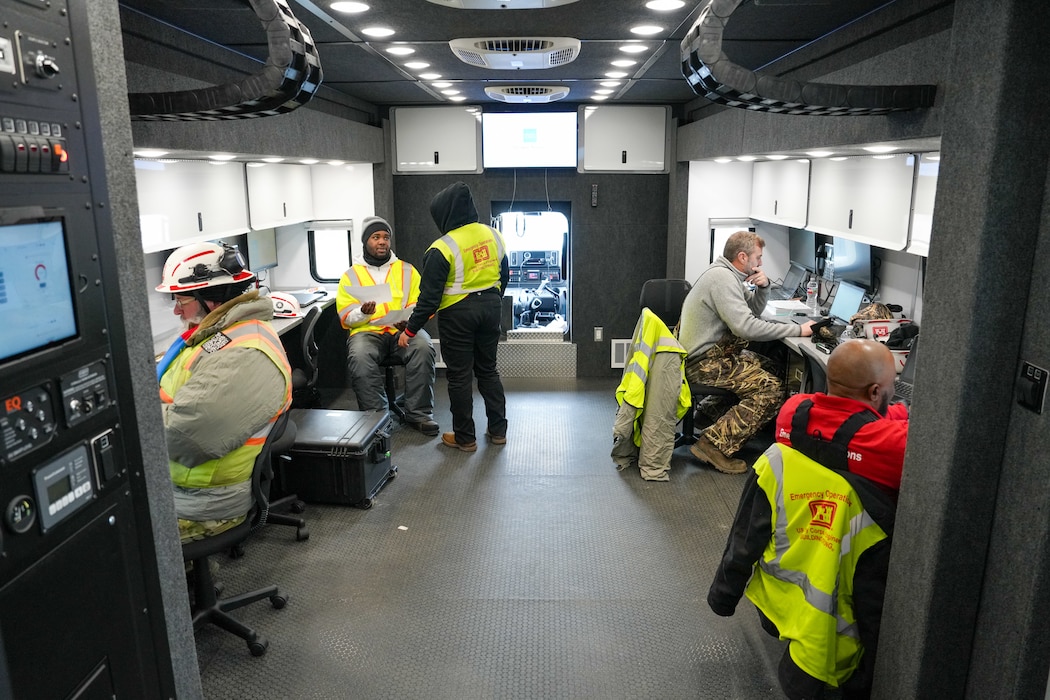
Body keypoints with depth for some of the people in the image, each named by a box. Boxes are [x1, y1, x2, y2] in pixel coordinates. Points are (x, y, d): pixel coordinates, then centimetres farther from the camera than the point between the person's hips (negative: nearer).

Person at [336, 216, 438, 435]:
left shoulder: (407, 270, 16)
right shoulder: (351, 275, 12)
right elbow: (346, 317, 6)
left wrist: (409, 318, -13)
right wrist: (363, 312, -17)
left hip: (404, 330, 1)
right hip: (367, 331, -1)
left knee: (424, 349, -31)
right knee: (359, 357, -34)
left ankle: (418, 413, -21)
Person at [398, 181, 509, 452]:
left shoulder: (442, 249, -17)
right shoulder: (494, 235, 1)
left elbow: (430, 296, -16)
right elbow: (504, 275, 13)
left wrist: (410, 331, -8)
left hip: (458, 314, -6)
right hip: (490, 307, 6)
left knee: (460, 376, 6)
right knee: (488, 369, 18)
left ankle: (465, 438, 16)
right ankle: (498, 430, 25)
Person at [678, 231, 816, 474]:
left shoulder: (726, 274, 14)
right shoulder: (722, 278, -18)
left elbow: (752, 312, 19)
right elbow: (746, 327, -27)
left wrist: (763, 287, 0)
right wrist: (797, 329, -21)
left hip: (709, 354, 11)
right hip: (705, 362, -11)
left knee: (766, 365, 22)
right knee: (772, 389, -17)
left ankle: (711, 410, 19)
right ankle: (716, 445, -18)